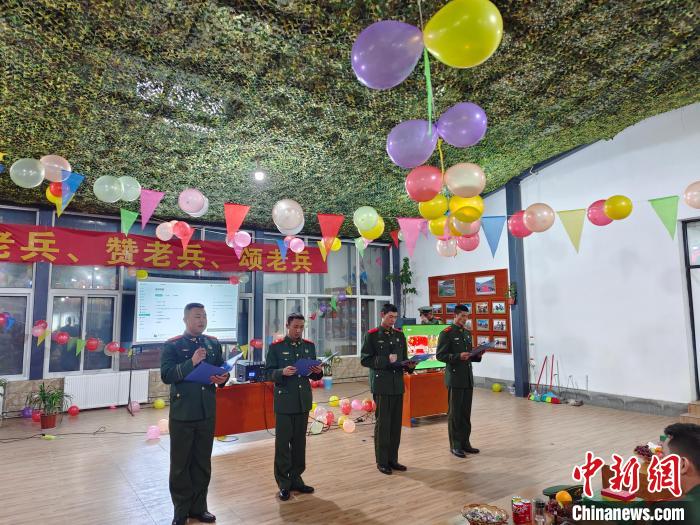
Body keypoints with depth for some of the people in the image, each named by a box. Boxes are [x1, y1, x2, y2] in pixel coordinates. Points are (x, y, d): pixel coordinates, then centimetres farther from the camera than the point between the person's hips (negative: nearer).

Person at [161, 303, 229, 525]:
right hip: (182, 414, -4)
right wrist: (191, 362, -27)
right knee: (180, 464, 10)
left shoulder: (213, 344, 6)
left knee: (203, 463, 15)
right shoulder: (172, 345, -6)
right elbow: (166, 375, -17)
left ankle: (198, 507, 30)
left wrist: (223, 378, -11)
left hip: (207, 413, 4)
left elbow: (222, 370, 11)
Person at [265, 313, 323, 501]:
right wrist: (282, 372, -25)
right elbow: (269, 373, -6)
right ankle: (284, 484, 15)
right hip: (284, 402, -4)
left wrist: (318, 372, -10)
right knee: (283, 443, 3)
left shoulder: (309, 346, 8)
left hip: (303, 401, 4)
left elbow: (313, 375, 12)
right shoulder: (276, 347, -5)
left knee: (299, 442, 13)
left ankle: (296, 478, 27)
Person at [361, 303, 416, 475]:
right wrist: (386, 360, -17)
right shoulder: (372, 335, -4)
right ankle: (382, 461, 13)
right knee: (383, 423, 0)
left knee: (396, 423, 10)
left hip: (398, 385, 5)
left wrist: (409, 366, -4)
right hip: (381, 385, -5)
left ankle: (393, 459, 22)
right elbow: (365, 360, -8)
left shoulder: (399, 335, 11)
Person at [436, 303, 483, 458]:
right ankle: (455, 445, 11)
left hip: (468, 379, 7)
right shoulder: (446, 333, -9)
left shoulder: (467, 333, 14)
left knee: (466, 412, 11)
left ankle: (465, 442, 22)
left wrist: (477, 355, 0)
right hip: (455, 379, -7)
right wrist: (458, 356, -23)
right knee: (455, 412, 2)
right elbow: (440, 356, -13)